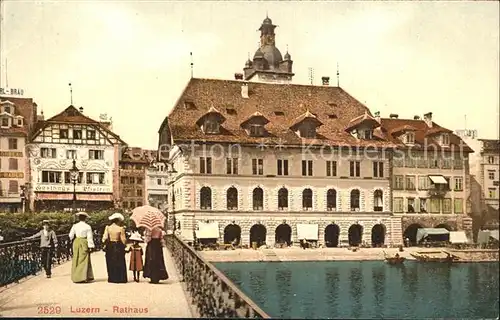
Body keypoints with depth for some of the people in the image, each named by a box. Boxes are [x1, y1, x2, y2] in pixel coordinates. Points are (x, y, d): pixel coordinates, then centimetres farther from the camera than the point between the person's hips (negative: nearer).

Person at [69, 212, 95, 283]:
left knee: (76, 260, 10)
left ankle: (76, 278, 11)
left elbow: (71, 235, 5)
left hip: (76, 243, 3)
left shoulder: (75, 226, 1)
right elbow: (89, 237, -7)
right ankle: (83, 277, -4)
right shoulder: (87, 227, -6)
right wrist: (90, 246, -4)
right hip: (84, 243, -3)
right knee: (84, 260, 1)